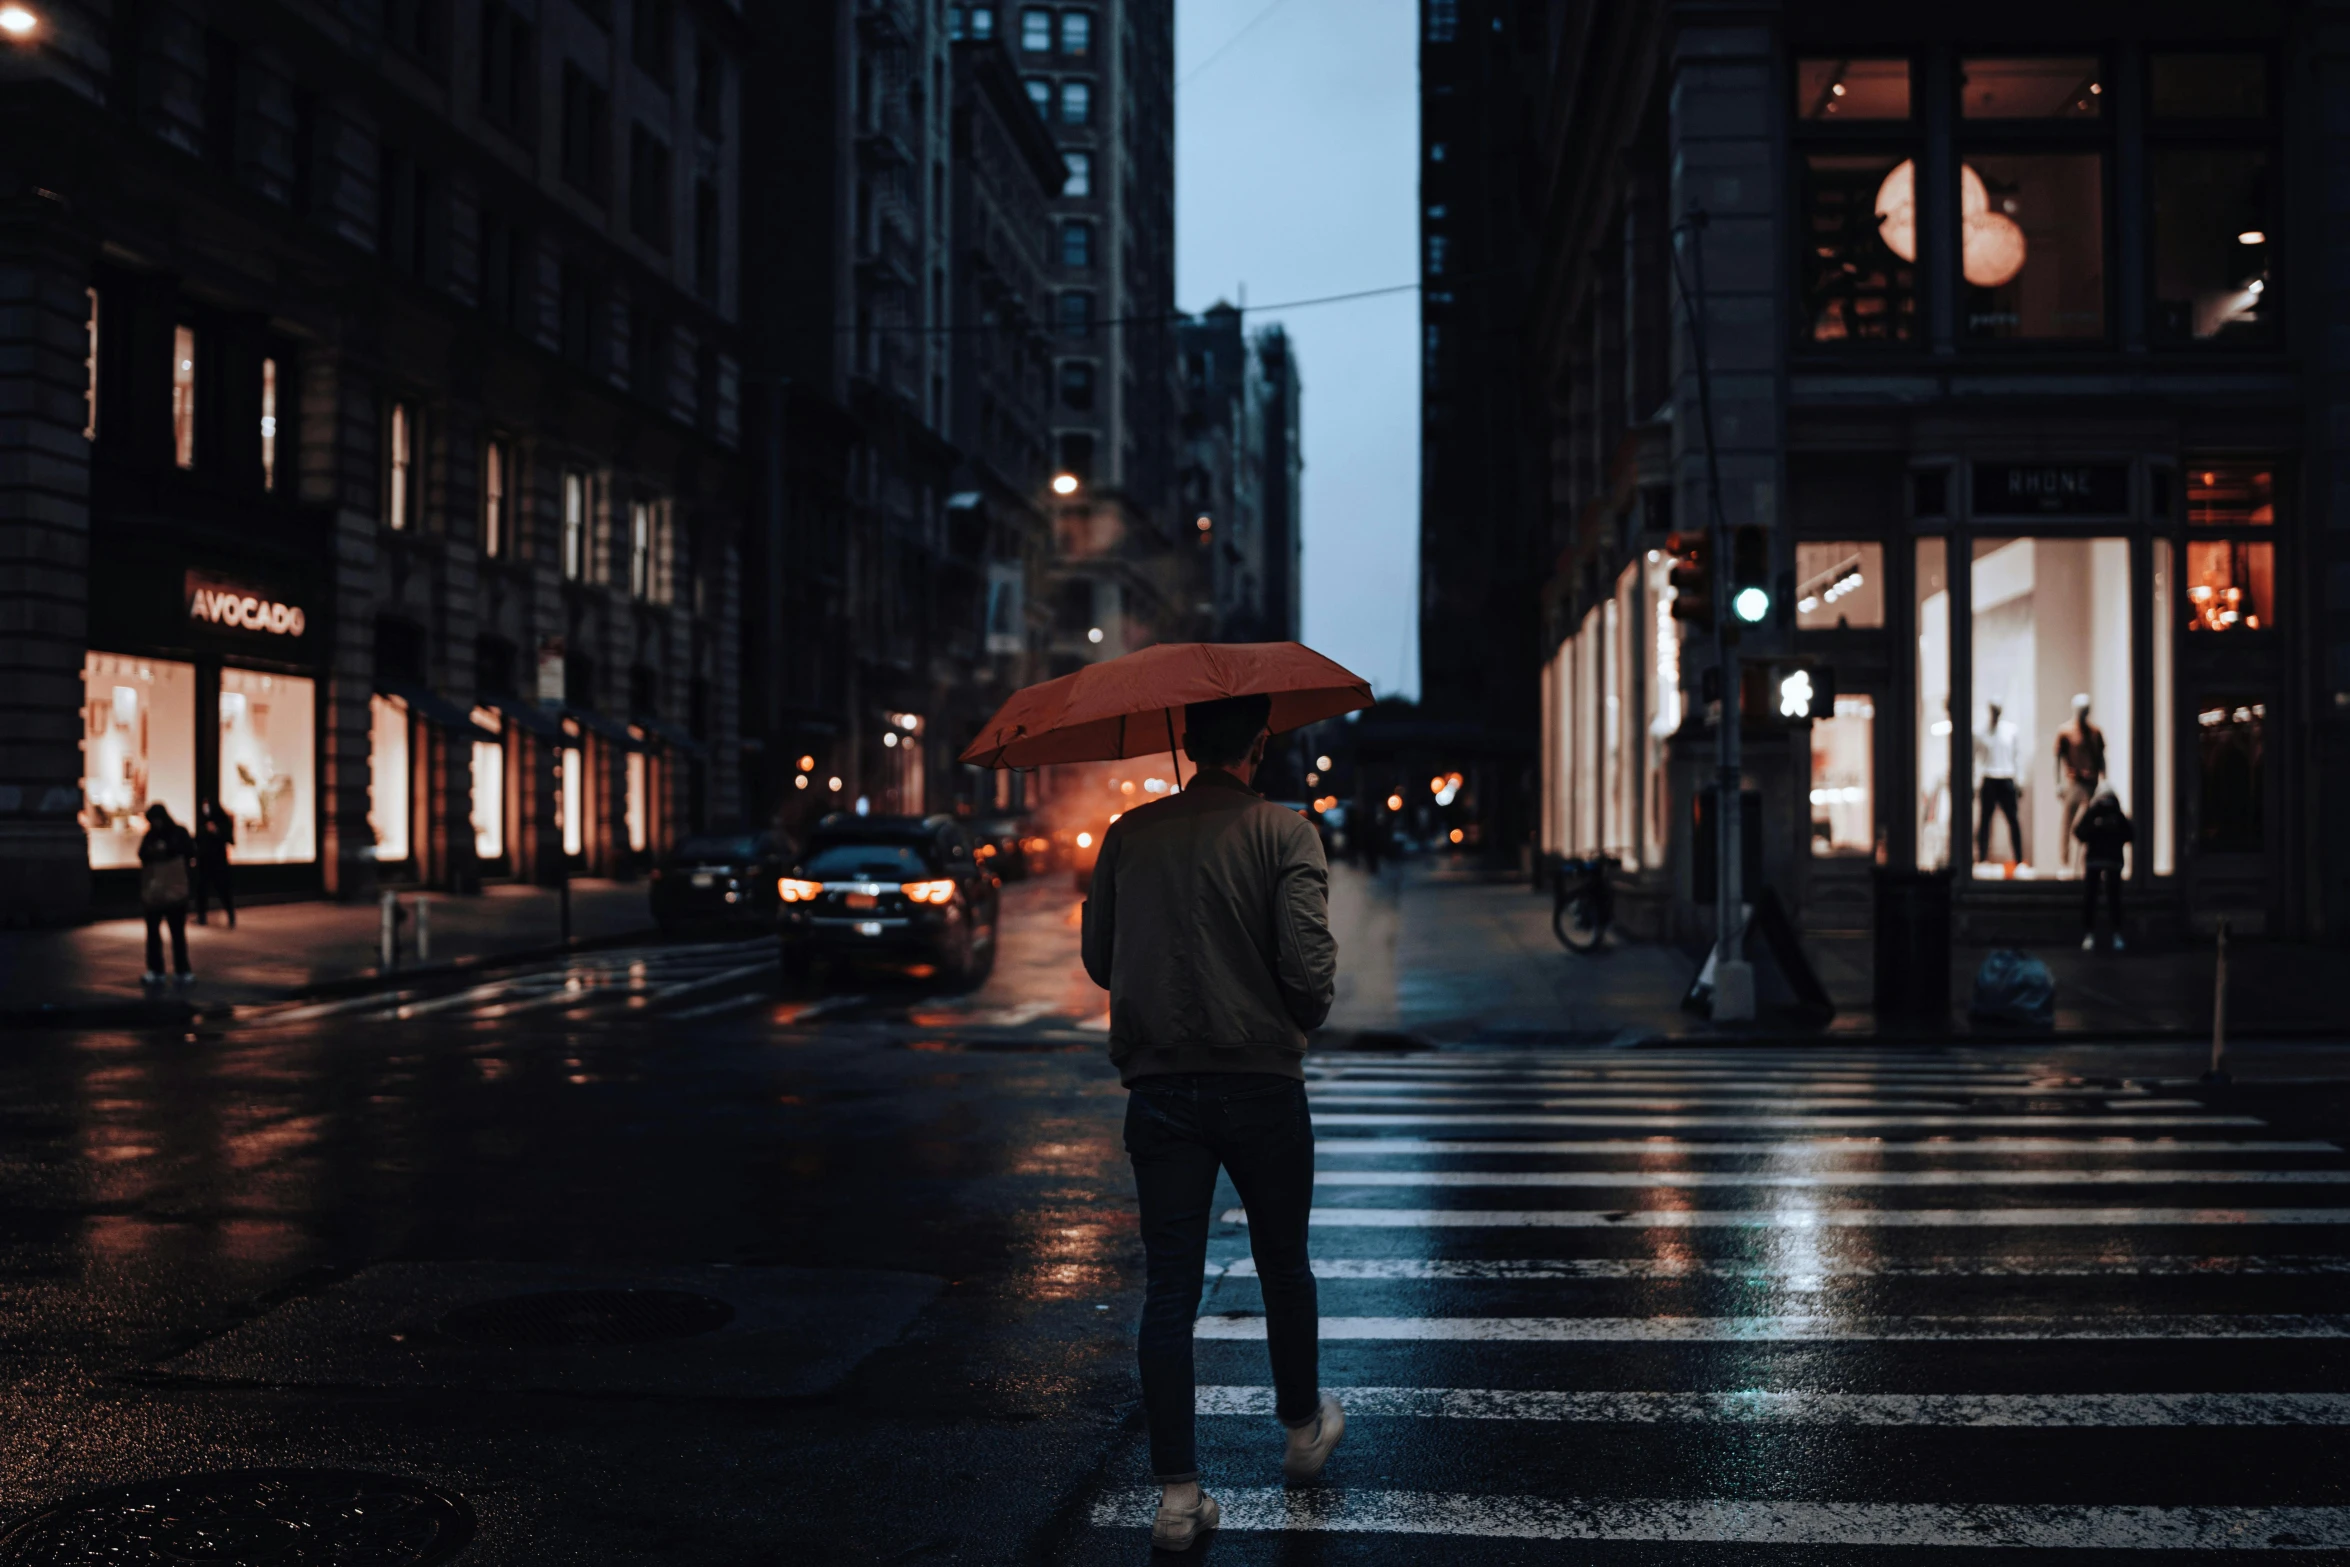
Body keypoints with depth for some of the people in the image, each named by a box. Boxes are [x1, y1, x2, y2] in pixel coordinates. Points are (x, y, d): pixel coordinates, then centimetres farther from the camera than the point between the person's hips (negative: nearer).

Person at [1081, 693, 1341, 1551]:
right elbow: (1309, 966, -16)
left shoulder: (1129, 833, 2)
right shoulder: (1283, 833, -9)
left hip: (1158, 1087, 2)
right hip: (1262, 1084, -2)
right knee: (1283, 1266, 18)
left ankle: (1178, 1494, 6)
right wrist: (1299, 1021, 5)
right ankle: (1303, 1427, 38)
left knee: (1168, 1289, 5)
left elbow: (1098, 958, 7)